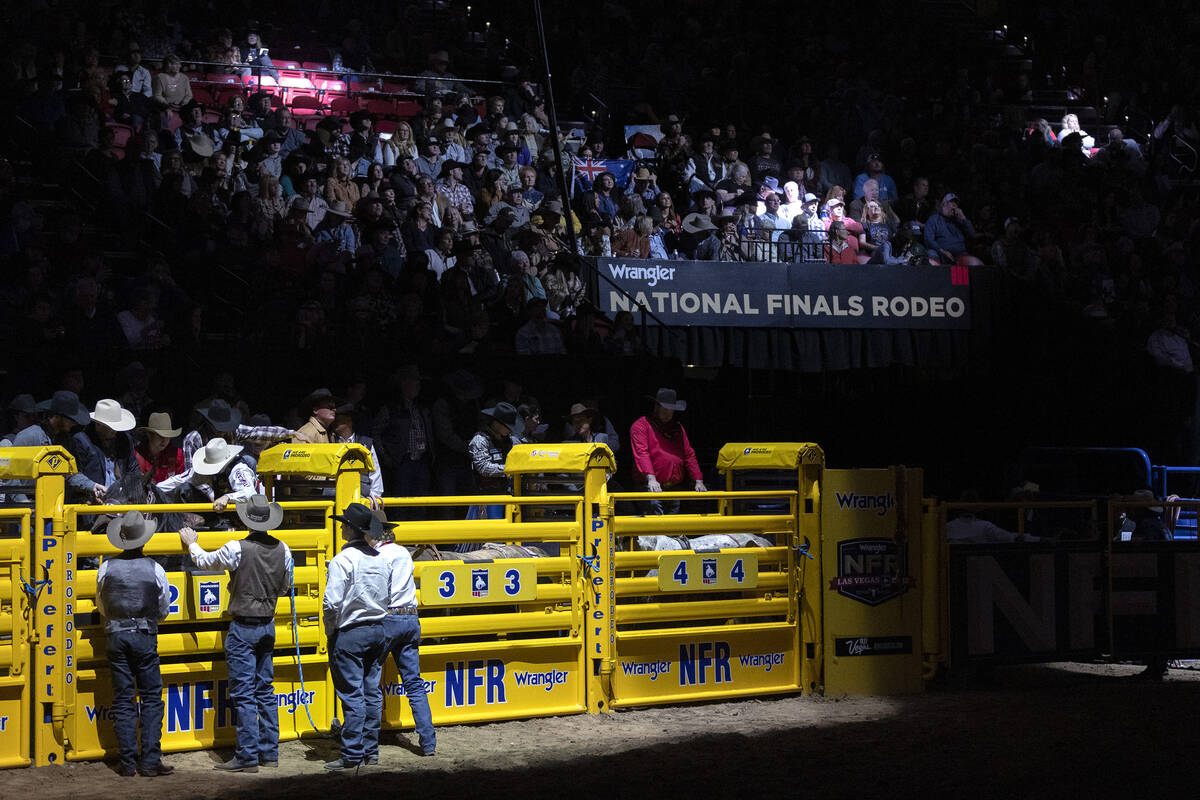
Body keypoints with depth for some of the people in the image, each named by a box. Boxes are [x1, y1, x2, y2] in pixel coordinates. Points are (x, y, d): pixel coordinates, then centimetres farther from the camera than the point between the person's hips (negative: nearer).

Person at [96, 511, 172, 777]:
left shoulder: (108, 567, -1)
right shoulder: (155, 569, -4)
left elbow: (101, 606, 13)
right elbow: (163, 610, 8)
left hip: (115, 635, 2)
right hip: (145, 637, -2)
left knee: (122, 700, 6)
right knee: (151, 698, 4)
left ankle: (127, 762, 5)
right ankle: (150, 761, -2)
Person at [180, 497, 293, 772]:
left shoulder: (237, 549, -16)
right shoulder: (282, 550, 0)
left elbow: (204, 561, 2)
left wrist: (191, 543, 21)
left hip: (243, 628, -6)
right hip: (268, 626, 6)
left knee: (244, 695, -3)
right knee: (265, 691, 13)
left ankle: (247, 757, -3)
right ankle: (269, 752, 16)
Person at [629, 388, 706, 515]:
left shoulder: (678, 428, 19)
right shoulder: (641, 426, -1)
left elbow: (689, 455, 17)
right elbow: (641, 454, -14)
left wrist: (698, 481, 5)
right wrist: (651, 479, -28)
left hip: (675, 489, 6)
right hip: (652, 489, -6)